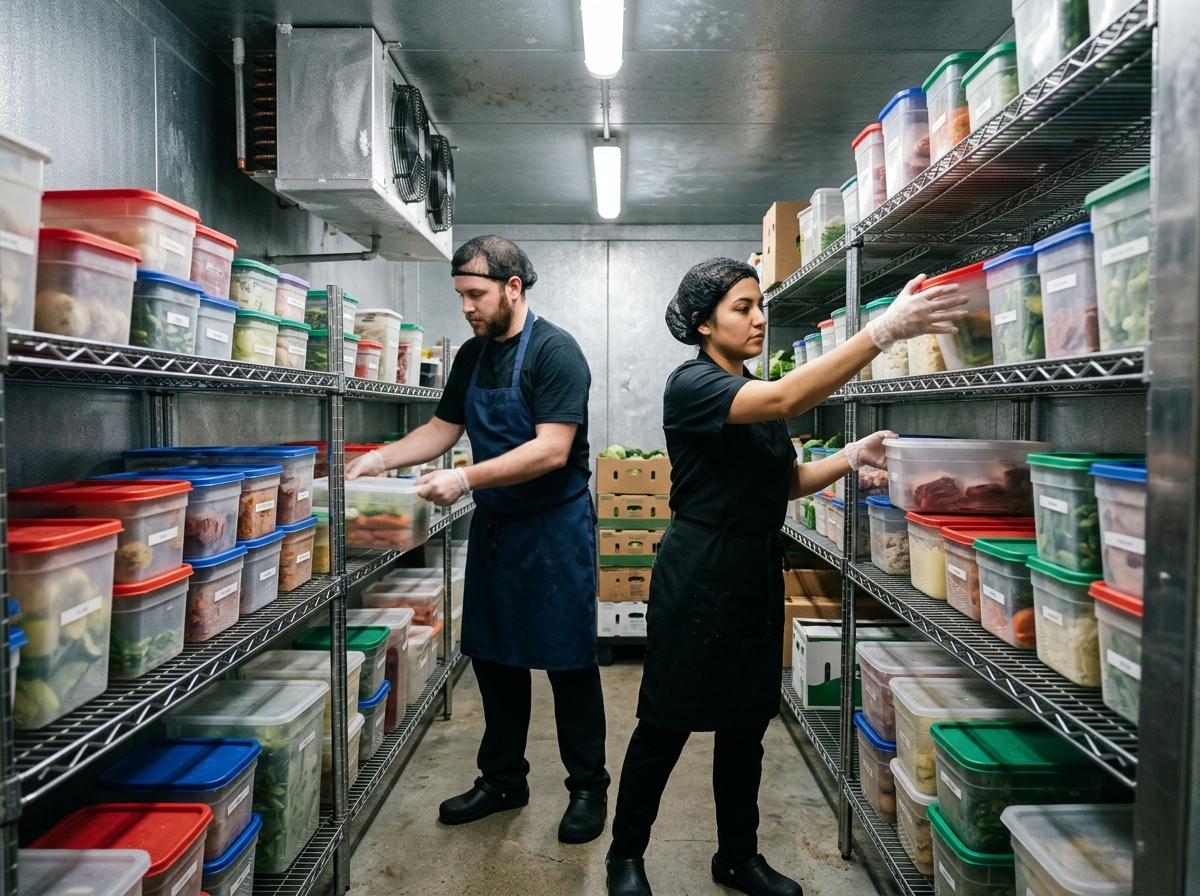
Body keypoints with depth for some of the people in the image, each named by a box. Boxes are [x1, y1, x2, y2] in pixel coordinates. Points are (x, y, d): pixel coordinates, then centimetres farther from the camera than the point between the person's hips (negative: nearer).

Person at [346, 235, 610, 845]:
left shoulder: (554, 351, -15)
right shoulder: (472, 355, 9)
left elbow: (551, 450, -24)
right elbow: (442, 428, 16)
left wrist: (467, 479, -27)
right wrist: (380, 459, 2)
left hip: (554, 525, -7)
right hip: (493, 523, 8)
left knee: (568, 661, 4)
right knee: (494, 656, 15)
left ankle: (588, 787, 22)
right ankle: (503, 779, 33)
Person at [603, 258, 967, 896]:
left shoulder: (754, 395, 11)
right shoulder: (691, 384, -14)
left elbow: (791, 481, 12)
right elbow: (787, 400, -30)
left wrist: (852, 456, -5)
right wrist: (884, 329, -35)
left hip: (758, 573, 8)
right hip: (699, 575, -8)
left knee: (747, 721, 16)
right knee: (667, 724, 5)